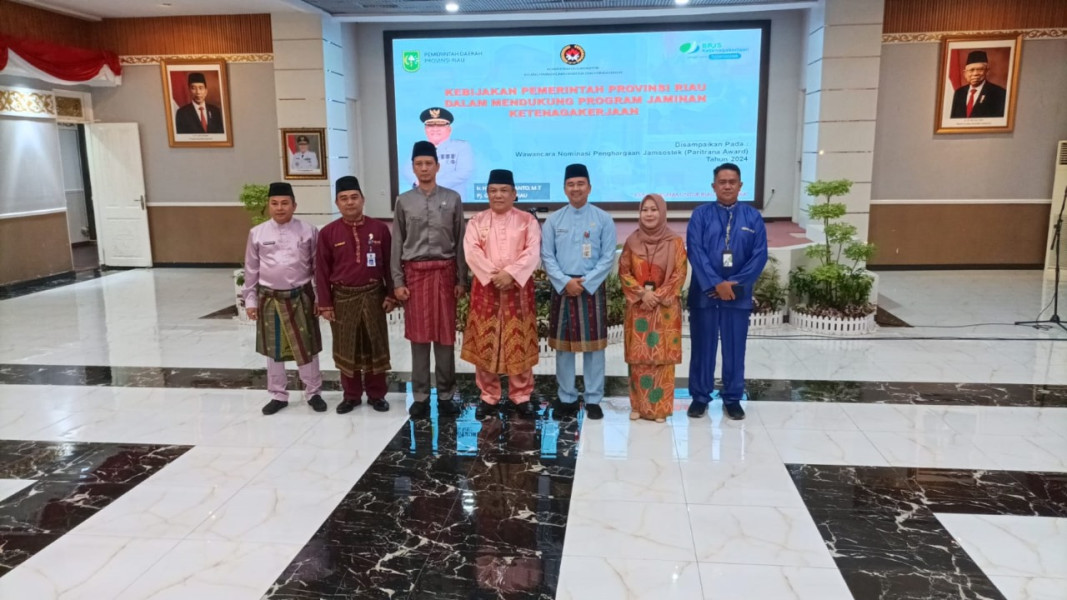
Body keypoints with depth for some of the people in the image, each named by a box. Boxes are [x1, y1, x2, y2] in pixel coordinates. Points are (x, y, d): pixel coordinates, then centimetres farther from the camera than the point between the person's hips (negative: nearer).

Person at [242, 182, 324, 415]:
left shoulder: (308, 232, -4)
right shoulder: (257, 233, 0)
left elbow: (318, 266, 0)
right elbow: (251, 269, 7)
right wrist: (250, 300, 7)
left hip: (300, 297, -2)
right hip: (269, 298, 2)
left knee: (306, 347, 5)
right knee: (273, 349, 12)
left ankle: (313, 392, 22)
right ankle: (278, 395, 26)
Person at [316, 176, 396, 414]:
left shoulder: (379, 228, -1)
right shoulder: (328, 232, -2)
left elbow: (389, 264, 2)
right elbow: (322, 271, 0)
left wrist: (390, 294, -1)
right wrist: (325, 304, -2)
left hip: (373, 295, 0)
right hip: (342, 298, 0)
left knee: (375, 346, 8)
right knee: (346, 349, 8)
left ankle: (377, 394, 21)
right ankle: (351, 395, 22)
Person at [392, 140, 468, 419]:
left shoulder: (452, 199, 3)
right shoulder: (404, 201, 5)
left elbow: (460, 242, 3)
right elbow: (397, 244, 5)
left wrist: (461, 280, -1)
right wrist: (398, 281, -1)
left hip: (444, 272, 0)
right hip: (415, 273, 1)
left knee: (445, 335, 3)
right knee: (418, 335, 4)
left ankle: (445, 395, 13)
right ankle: (420, 396, 13)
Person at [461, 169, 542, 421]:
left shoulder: (528, 220, 5)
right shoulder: (477, 221, 7)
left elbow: (532, 253, -7)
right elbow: (472, 253, -6)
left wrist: (510, 273, -20)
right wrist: (492, 275, -18)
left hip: (518, 287, -1)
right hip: (485, 287, 1)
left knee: (519, 343, 2)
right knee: (485, 342, 3)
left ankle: (521, 396, 12)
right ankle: (488, 396, 15)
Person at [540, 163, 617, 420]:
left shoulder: (603, 219, 1)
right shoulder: (553, 220, 5)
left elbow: (608, 258, -3)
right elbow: (546, 256, 2)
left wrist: (585, 283, -12)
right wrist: (565, 282, -11)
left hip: (592, 288, -1)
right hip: (562, 288, 2)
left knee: (593, 344, 3)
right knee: (563, 344, 5)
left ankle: (593, 400, 12)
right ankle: (567, 399, 16)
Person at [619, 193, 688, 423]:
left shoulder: (674, 242, -1)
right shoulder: (632, 241, 5)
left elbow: (679, 275, -4)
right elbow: (624, 272, 4)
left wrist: (657, 295, -12)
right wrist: (641, 293, -10)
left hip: (665, 307, -1)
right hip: (637, 305, 2)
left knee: (662, 356, 0)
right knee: (638, 356, 4)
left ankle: (660, 407, 9)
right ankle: (638, 405, 14)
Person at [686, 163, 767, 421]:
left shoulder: (753, 217, 4)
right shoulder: (701, 215, 0)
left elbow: (760, 255, -2)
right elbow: (695, 252, -9)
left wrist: (735, 284, -12)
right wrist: (716, 284, -17)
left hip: (739, 294, 1)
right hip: (705, 292, -1)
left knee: (735, 348, 8)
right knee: (703, 347, 7)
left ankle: (733, 399, 21)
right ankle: (700, 397, 19)